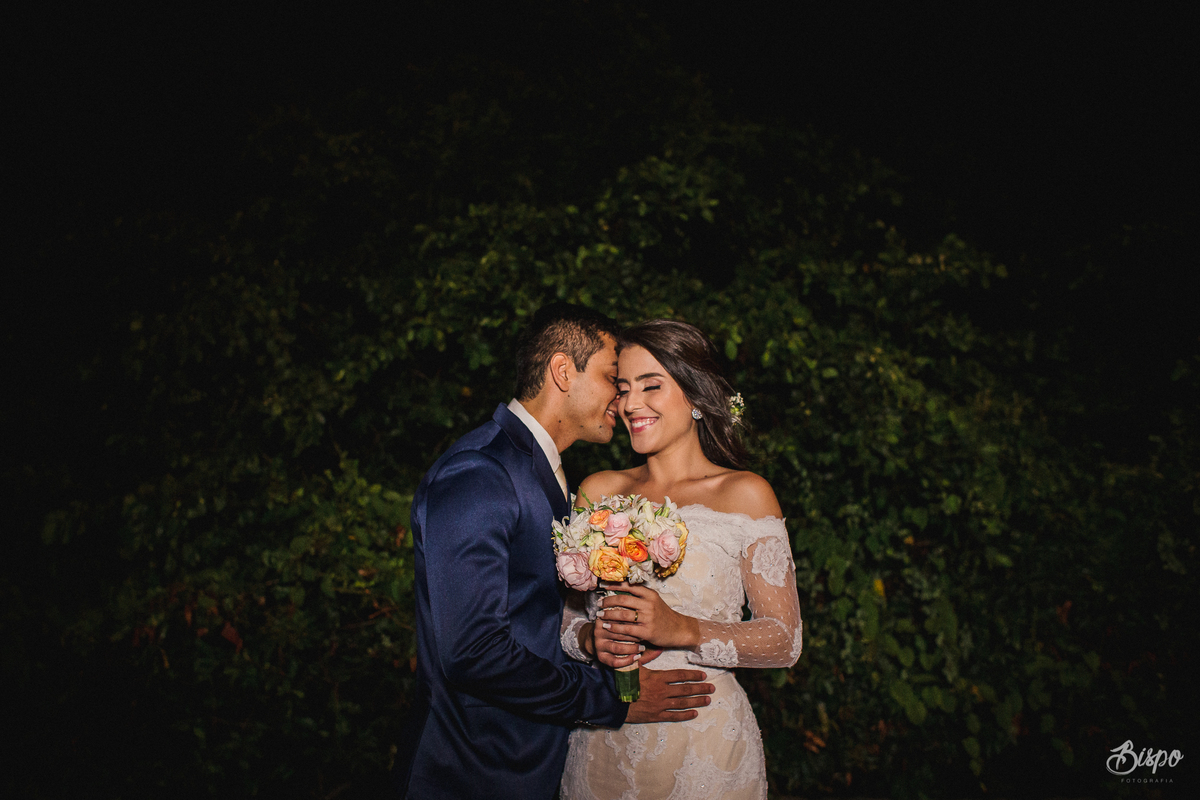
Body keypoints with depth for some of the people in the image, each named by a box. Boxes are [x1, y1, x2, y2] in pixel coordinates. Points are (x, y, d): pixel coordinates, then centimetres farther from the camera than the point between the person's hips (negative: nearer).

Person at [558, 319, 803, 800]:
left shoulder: (745, 494, -7)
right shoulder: (597, 491, 3)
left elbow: (785, 640, -10)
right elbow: (562, 611, 8)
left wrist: (683, 630, -23)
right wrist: (591, 638, -14)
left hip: (705, 744, -3)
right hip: (603, 740, 3)